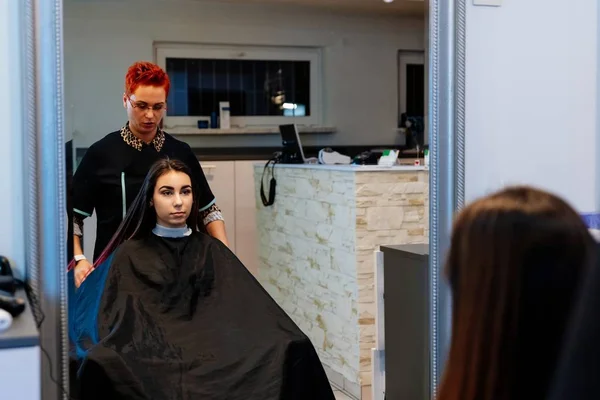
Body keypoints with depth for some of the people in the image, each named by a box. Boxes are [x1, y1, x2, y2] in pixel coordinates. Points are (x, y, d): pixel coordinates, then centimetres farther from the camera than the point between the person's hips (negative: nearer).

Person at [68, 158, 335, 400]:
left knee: (292, 352, -27)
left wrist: (287, 342, -10)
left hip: (215, 353, 2)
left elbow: (248, 308, 8)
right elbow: (114, 320, 5)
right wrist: (104, 356, -17)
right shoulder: (130, 255, 12)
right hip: (153, 357, -1)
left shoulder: (211, 250, 18)